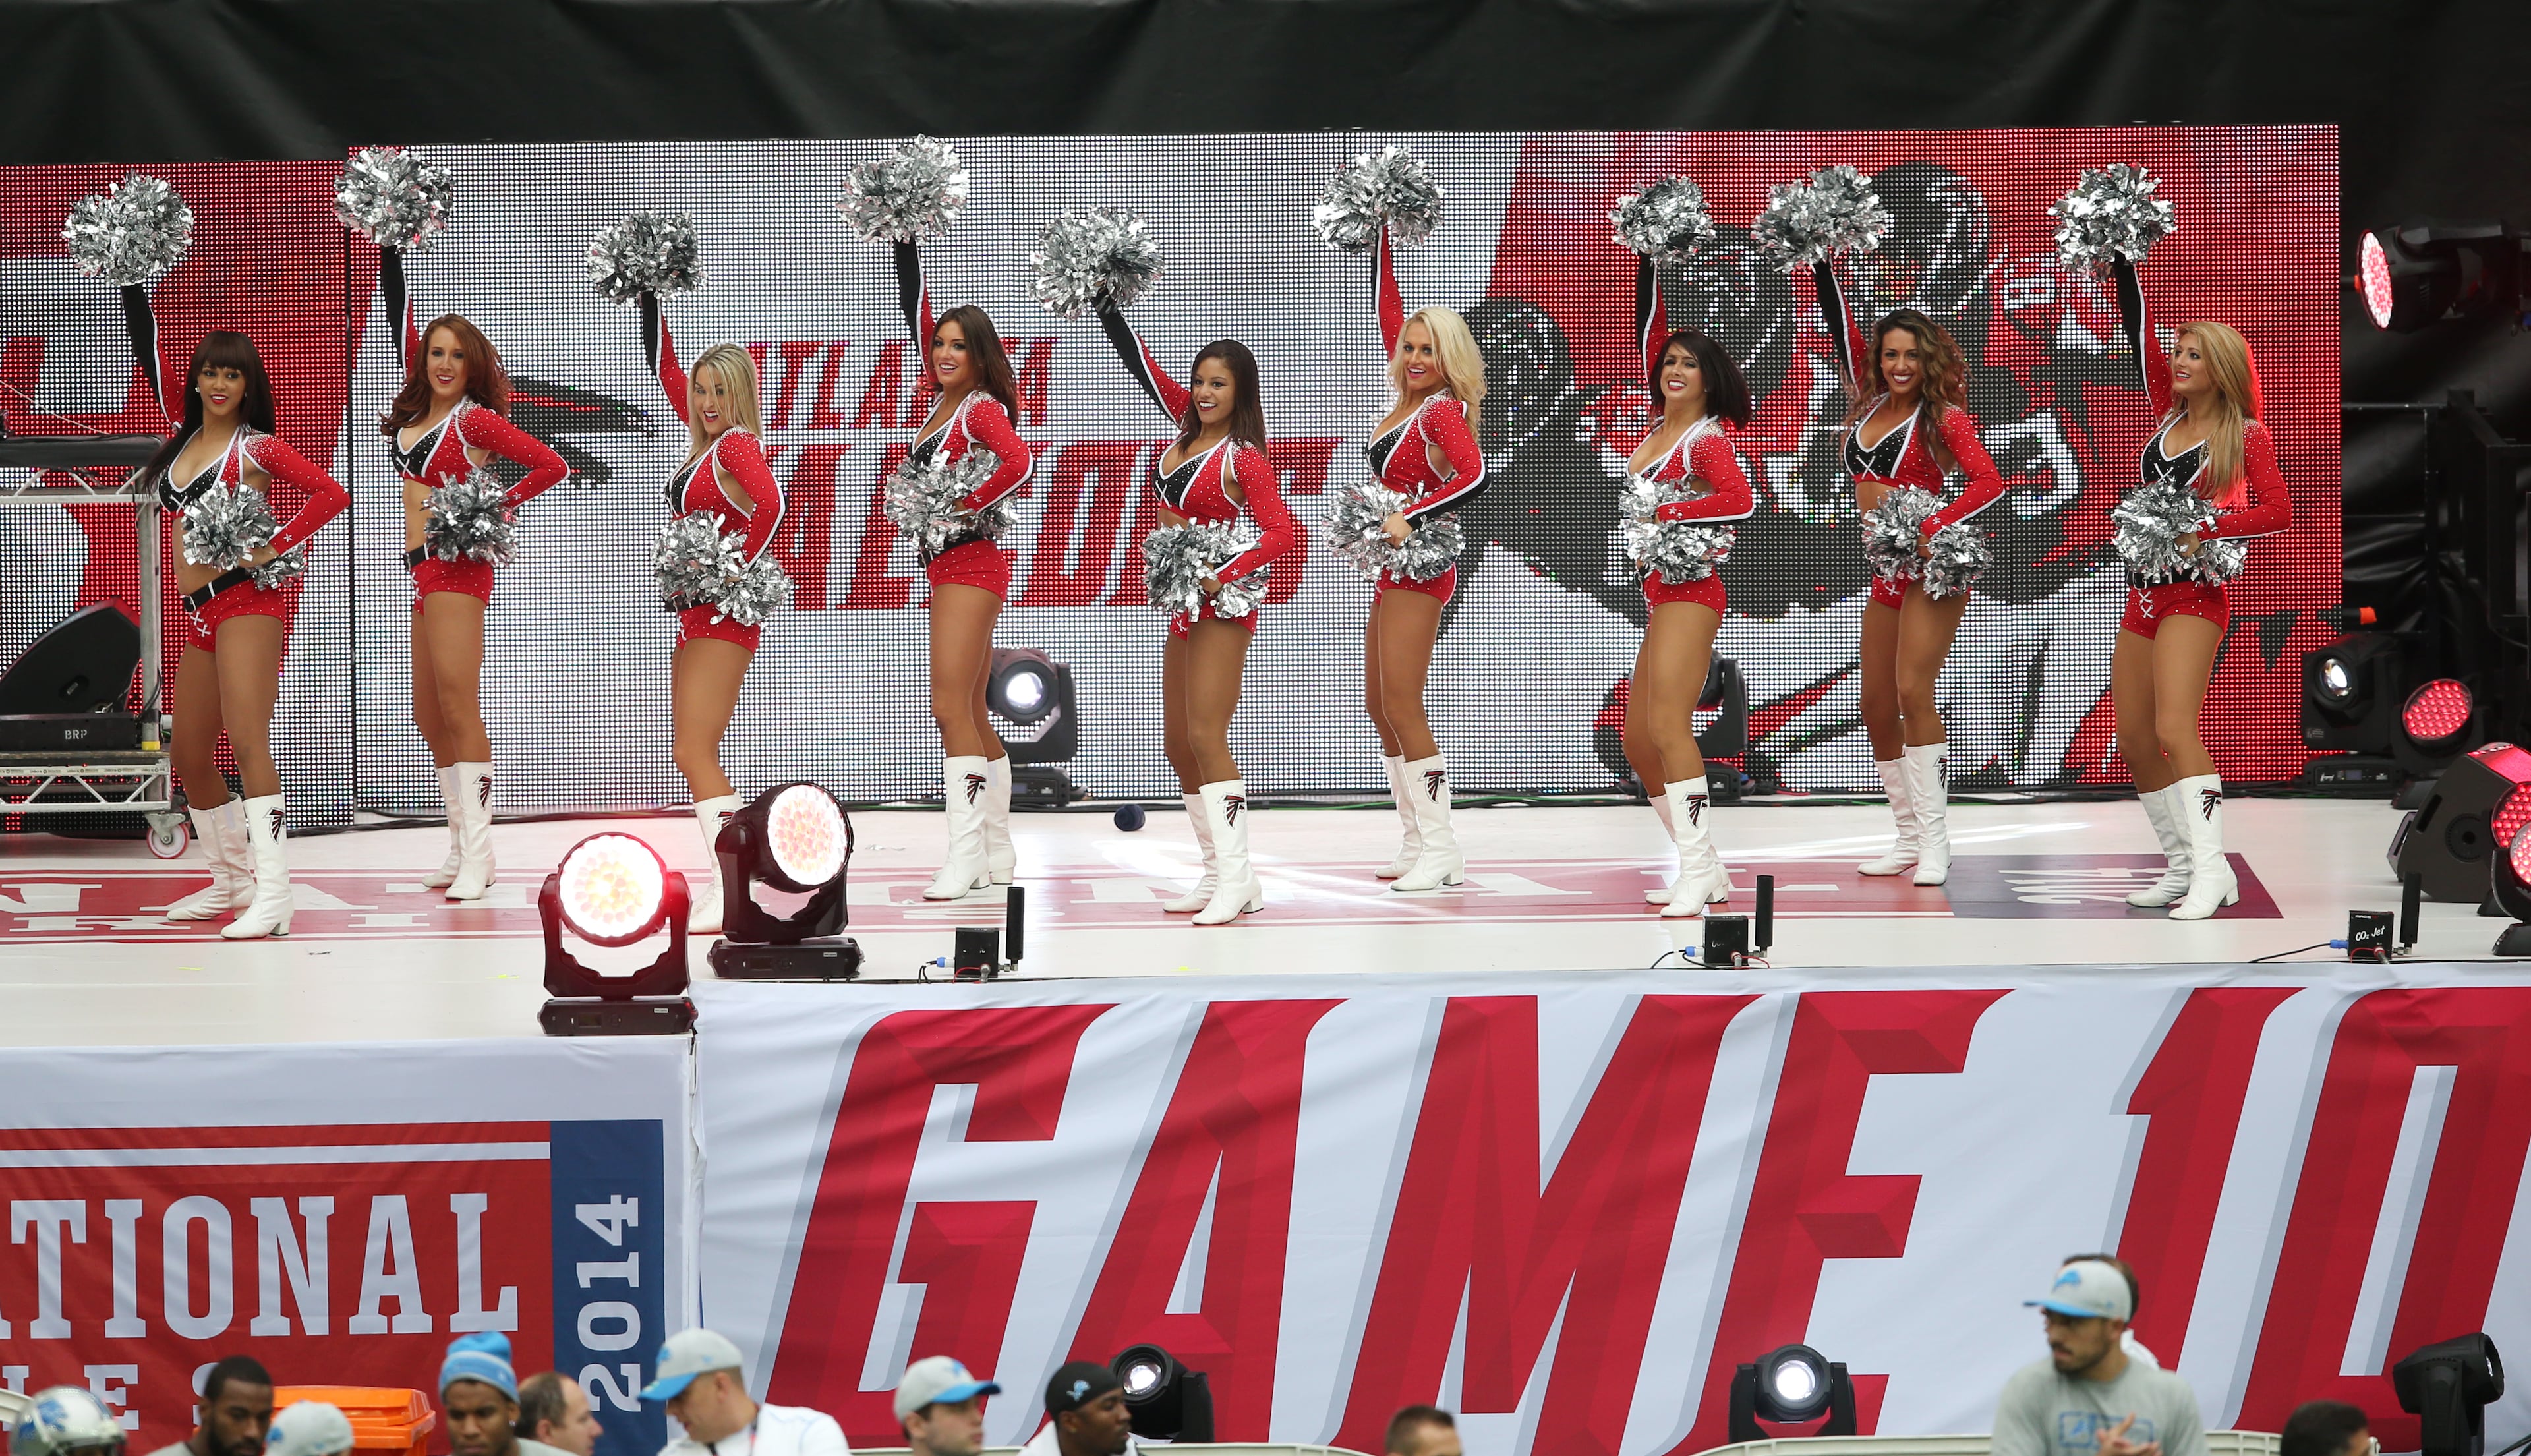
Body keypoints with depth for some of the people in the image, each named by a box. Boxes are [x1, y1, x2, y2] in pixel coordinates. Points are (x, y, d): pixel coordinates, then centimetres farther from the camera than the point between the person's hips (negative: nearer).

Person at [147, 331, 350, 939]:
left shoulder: (256, 448, -3)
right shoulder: (182, 446, 16)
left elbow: (331, 494, -12)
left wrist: (273, 548, -15)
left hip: (246, 599, -8)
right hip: (198, 614, 8)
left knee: (248, 742, -19)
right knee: (189, 757, 12)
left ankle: (273, 897, -26)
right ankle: (232, 880, 28)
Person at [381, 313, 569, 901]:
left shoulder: (474, 420, -7)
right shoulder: (412, 419, 14)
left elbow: (552, 466, -11)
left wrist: (494, 506, -7)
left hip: (457, 563, -9)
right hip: (423, 567, 9)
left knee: (458, 709, -14)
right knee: (429, 717, 12)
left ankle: (476, 859, -17)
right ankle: (462, 851, 19)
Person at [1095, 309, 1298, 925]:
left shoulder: (1244, 458, -13)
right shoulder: (1189, 426, 8)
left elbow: (1282, 532, -21)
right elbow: (1140, 363, 13)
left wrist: (1221, 576, -26)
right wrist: (1107, 305, 8)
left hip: (1222, 605, -9)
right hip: (1184, 607, 9)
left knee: (1206, 738, -16)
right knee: (1179, 746, 9)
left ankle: (1236, 879, -19)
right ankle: (1219, 875, 12)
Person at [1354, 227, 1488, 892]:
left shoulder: (1443, 411, -13)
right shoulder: (1411, 401, 10)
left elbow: (1473, 474, -30)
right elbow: (1389, 312, 19)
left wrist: (1409, 518, -31)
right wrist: (1384, 240, 19)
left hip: (1418, 568, -10)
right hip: (1394, 570, 10)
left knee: (1402, 709, -12)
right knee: (1381, 710, 10)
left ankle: (1440, 849, -12)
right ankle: (1419, 844, 13)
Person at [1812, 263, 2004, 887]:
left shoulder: (1942, 417, -7)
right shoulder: (1870, 405, 10)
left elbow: (1988, 482, -18)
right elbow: (1843, 327, 15)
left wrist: (1931, 529, -24)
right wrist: (1822, 265, 11)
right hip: (1885, 573, 8)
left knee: (1913, 694, -16)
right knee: (1877, 707, 7)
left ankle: (1935, 843, -15)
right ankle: (1909, 837, 15)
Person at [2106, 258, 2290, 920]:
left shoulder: (2245, 435, -5)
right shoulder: (2171, 414, 12)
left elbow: (2280, 511, -12)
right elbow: (2140, 333, 10)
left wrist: (2205, 531, -19)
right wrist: (2123, 264, 5)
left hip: (2194, 597, -8)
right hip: (2144, 595, 8)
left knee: (2174, 730, -21)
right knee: (2134, 743, 6)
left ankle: (2211, 872, -25)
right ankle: (2183, 867, 14)